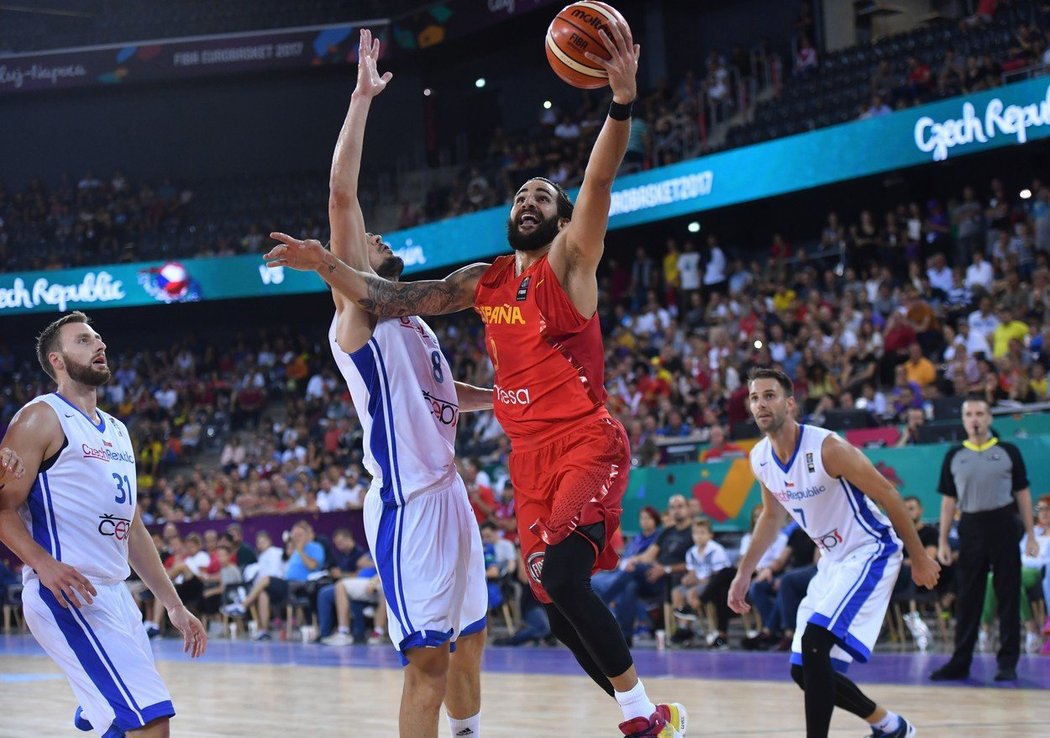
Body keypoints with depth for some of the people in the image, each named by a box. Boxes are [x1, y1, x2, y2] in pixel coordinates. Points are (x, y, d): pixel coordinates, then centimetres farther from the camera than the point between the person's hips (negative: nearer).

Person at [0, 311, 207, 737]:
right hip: (68, 594, -9)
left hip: (116, 594, 9)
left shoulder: (117, 432, 21)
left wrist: (173, 605, 21)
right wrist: (43, 563, -28)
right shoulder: (42, 418, -4)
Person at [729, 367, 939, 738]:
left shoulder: (827, 448, -23)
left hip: (870, 552, -8)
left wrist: (919, 558, -11)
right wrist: (744, 573, 13)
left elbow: (886, 494, -15)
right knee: (804, 671, 7)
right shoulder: (760, 459, -2)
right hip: (833, 559, 8)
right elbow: (772, 515, 18)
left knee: (815, 642, -26)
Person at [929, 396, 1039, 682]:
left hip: (1003, 527, -2)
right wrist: (942, 541, 5)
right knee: (967, 599, 5)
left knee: (1009, 597, 1)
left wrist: (1031, 535, -1)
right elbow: (948, 500, 10)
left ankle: (1008, 663, 7)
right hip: (971, 527, 2)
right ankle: (960, 663, 10)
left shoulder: (1008, 452, 4)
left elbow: (1022, 494, 5)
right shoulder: (954, 456, 8)